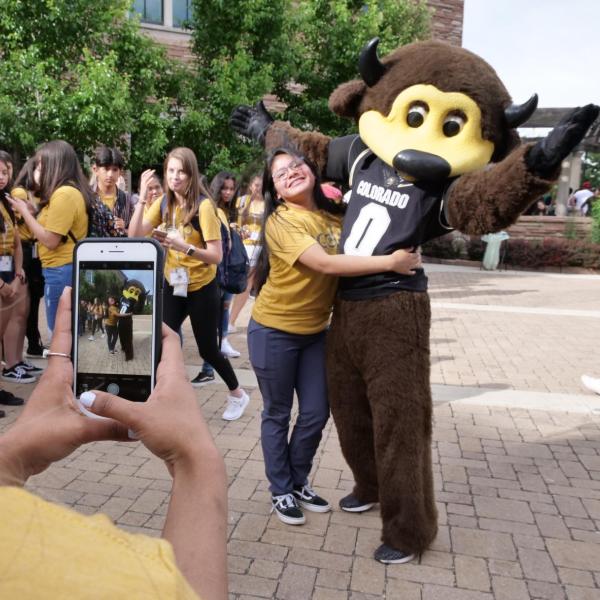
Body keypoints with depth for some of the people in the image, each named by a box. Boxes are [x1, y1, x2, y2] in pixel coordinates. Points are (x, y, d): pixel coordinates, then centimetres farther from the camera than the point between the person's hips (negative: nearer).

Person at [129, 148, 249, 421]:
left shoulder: (203, 205, -19)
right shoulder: (164, 203, -1)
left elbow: (216, 256, -21)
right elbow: (135, 234, -11)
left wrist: (184, 246, -36)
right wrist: (142, 197, -18)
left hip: (201, 287, -5)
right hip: (173, 284, 5)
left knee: (207, 349, 7)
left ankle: (237, 394, 32)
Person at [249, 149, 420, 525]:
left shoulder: (335, 214, 0)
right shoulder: (280, 222, -19)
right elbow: (325, 264, -30)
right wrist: (389, 263, -30)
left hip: (316, 331, 6)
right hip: (274, 331, -5)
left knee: (316, 413, 13)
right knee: (278, 415, 9)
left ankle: (299, 482, 36)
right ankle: (280, 491, 29)